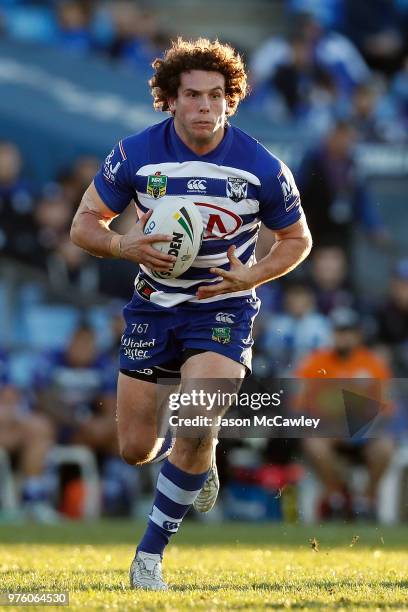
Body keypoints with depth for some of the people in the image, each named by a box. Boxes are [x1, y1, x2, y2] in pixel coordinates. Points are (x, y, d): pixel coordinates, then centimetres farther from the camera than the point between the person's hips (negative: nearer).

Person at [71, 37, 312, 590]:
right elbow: (84, 224, -2)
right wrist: (126, 246, -23)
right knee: (135, 450, 4)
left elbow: (297, 239, 3)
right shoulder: (135, 155, -11)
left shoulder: (263, 168, -13)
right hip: (154, 305, 2)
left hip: (224, 307, -2)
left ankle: (150, 553, -6)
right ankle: (198, 458, 42)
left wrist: (252, 276, -16)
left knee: (194, 430, -23)